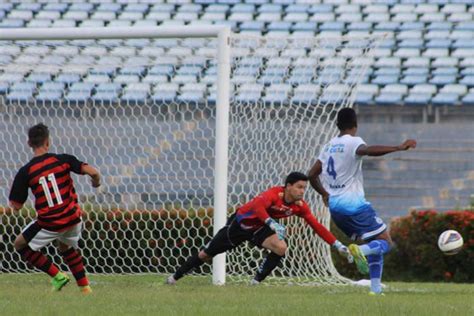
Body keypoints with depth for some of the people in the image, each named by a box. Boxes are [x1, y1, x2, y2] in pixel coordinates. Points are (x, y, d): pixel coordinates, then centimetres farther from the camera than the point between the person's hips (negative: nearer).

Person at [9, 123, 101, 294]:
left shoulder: (25, 172, -8)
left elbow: (17, 205, -3)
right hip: (73, 219, 4)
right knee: (66, 247, 33)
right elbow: (92, 172, -12)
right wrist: (96, 181, 11)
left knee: (20, 245, 17)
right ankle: (84, 286, 28)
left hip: (49, 224, -4)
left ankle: (57, 275, 9)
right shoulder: (62, 160, -5)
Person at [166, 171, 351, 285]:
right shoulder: (275, 194, -33)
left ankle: (256, 282, -7)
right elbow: (258, 205, -52)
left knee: (281, 248, -23)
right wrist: (272, 224, -63)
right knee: (207, 254, 5)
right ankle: (175, 278, 27)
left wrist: (337, 245, -15)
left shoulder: (300, 206, -14)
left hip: (259, 228, 5)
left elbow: (317, 227, -10)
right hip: (241, 222, -5)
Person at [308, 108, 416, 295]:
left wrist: (324, 194, 33)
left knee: (374, 245, 16)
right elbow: (367, 150, -32)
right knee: (385, 243, -4)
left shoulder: (329, 146, 14)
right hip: (354, 204, -8)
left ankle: (375, 288, 4)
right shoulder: (353, 142, -9)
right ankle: (360, 250, -34)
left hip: (335, 206, 8)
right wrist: (398, 148, -37)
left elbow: (312, 175, 18)